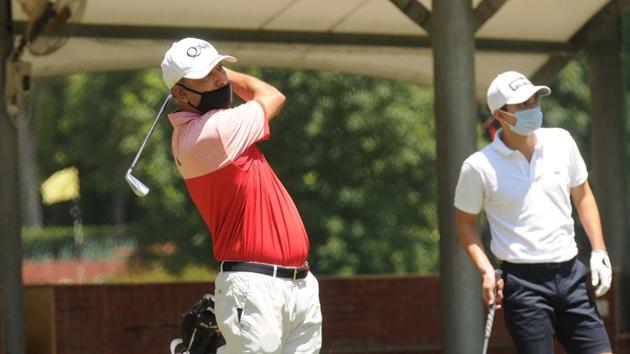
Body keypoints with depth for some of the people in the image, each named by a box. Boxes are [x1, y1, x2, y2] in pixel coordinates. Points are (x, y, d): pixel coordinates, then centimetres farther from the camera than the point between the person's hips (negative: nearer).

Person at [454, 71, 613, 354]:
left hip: (571, 275, 4)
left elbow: (582, 195, 16)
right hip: (523, 283, -4)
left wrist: (598, 250, 9)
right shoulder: (479, 167, -7)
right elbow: (464, 221, 5)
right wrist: (486, 270, -8)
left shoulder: (561, 141, 4)